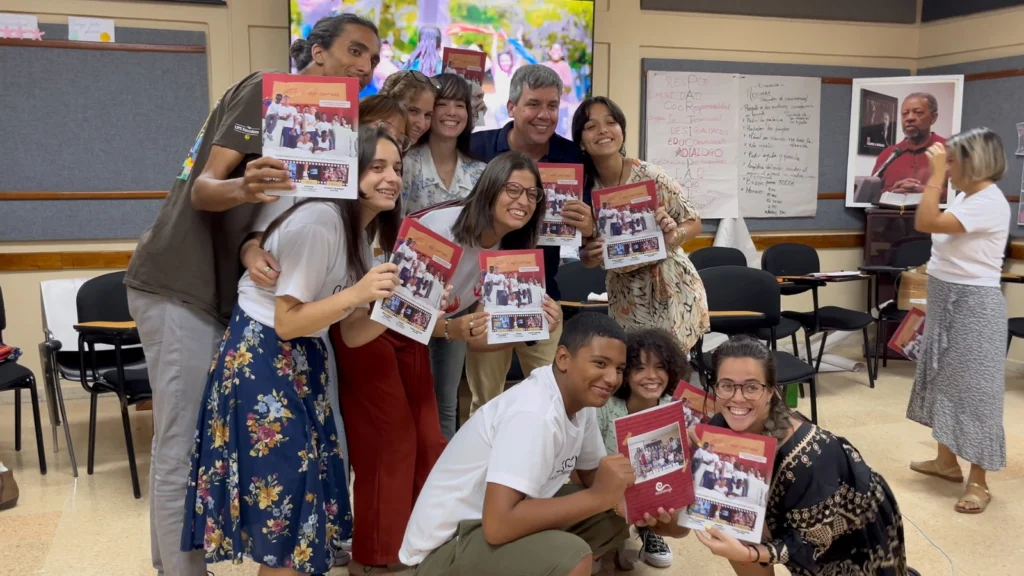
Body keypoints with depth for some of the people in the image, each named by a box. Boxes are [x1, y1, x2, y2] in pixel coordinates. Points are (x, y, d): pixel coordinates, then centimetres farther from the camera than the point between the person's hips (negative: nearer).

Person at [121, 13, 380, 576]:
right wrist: (243, 188, -39)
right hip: (179, 287, -8)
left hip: (223, 291, 8)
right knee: (183, 447, -5)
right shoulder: (265, 90, -9)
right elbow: (205, 190, -18)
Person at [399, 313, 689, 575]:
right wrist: (599, 496, -28)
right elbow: (498, 525, -35)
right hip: (449, 546, -9)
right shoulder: (533, 413, -28)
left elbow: (592, 476, 11)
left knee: (617, 513, 2)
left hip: (505, 518, 9)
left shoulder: (580, 400, 0)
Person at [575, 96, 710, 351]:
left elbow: (694, 222, -6)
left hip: (671, 291, -3)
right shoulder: (582, 189, -9)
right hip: (624, 297, 3)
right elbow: (588, 258, 1)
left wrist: (673, 235, -26)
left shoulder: (651, 177, -19)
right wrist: (590, 255, -21)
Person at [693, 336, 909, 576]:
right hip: (797, 522, 5)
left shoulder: (805, 457, -38)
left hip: (857, 527, -5)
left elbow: (813, 541, -29)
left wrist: (748, 554, -43)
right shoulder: (721, 426, -22)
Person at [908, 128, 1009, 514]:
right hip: (947, 300, 10)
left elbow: (925, 223, -28)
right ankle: (947, 461, 29)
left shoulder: (989, 202, -20)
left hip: (974, 304, -10)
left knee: (974, 387, -3)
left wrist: (936, 174, -23)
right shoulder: (964, 197, 9)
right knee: (945, 379, 16)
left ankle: (978, 481, 6)